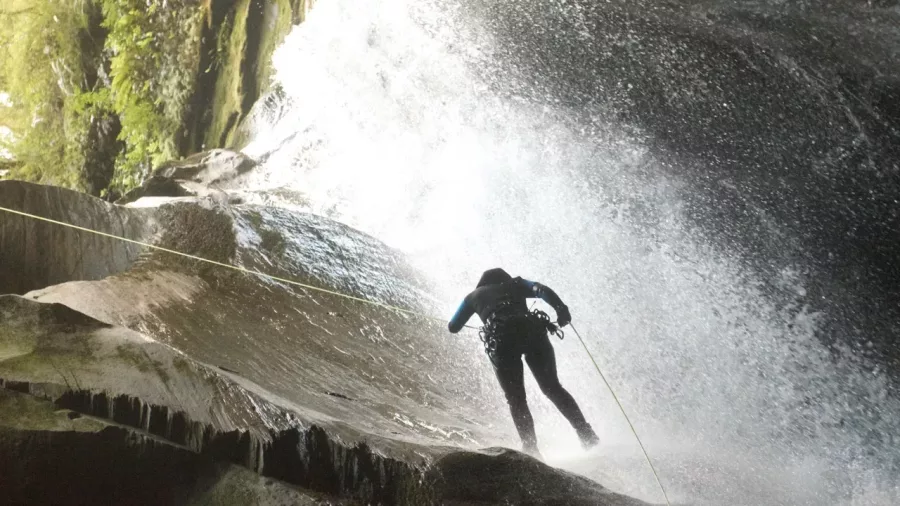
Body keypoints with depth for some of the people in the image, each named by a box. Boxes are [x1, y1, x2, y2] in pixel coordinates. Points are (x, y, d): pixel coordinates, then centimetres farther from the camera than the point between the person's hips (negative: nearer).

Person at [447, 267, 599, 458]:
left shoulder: (474, 295, 30)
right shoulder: (514, 284, 31)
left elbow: (453, 327, 37)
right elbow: (542, 290, 10)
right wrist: (562, 310, 2)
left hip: (502, 340, -1)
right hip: (533, 332, 1)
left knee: (516, 399, 10)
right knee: (553, 387, 13)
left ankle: (531, 448, -4)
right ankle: (586, 433, 3)